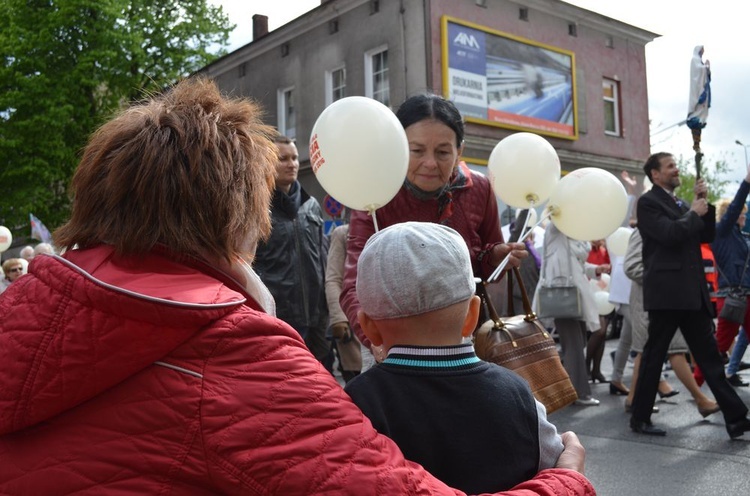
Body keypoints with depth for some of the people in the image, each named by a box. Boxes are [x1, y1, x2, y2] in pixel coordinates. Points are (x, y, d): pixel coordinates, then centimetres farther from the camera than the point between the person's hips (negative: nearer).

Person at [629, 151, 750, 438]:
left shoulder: (681, 204, 20)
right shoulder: (648, 202, -5)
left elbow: (706, 236, 17)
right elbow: (668, 234, -20)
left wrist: (704, 204, 6)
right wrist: (694, 213, -5)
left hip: (692, 292, 8)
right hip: (666, 292, -8)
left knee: (709, 355, 7)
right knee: (654, 356, 1)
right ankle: (640, 418, 11)